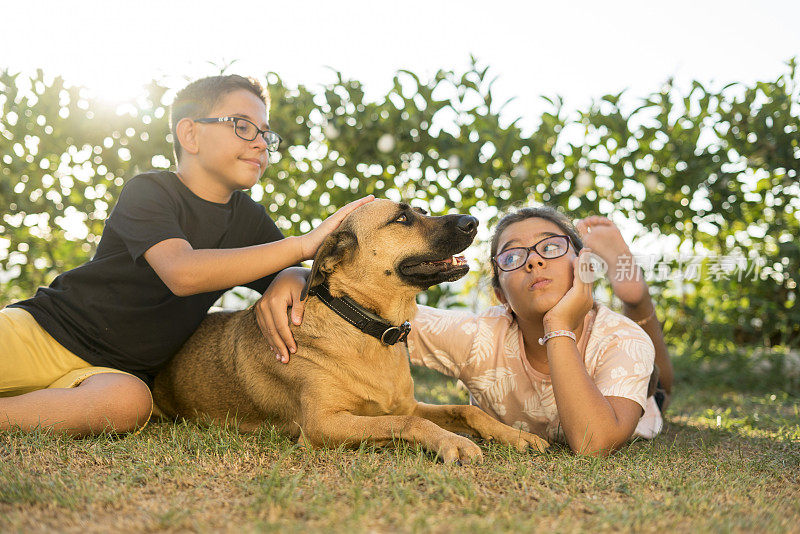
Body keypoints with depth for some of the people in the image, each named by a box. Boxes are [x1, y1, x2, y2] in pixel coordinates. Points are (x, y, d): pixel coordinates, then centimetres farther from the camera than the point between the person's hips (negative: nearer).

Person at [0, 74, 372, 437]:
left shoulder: (250, 220, 8)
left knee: (129, 401, -33)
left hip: (118, 372, 4)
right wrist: (304, 244, -30)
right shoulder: (149, 191, -11)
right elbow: (182, 273, -28)